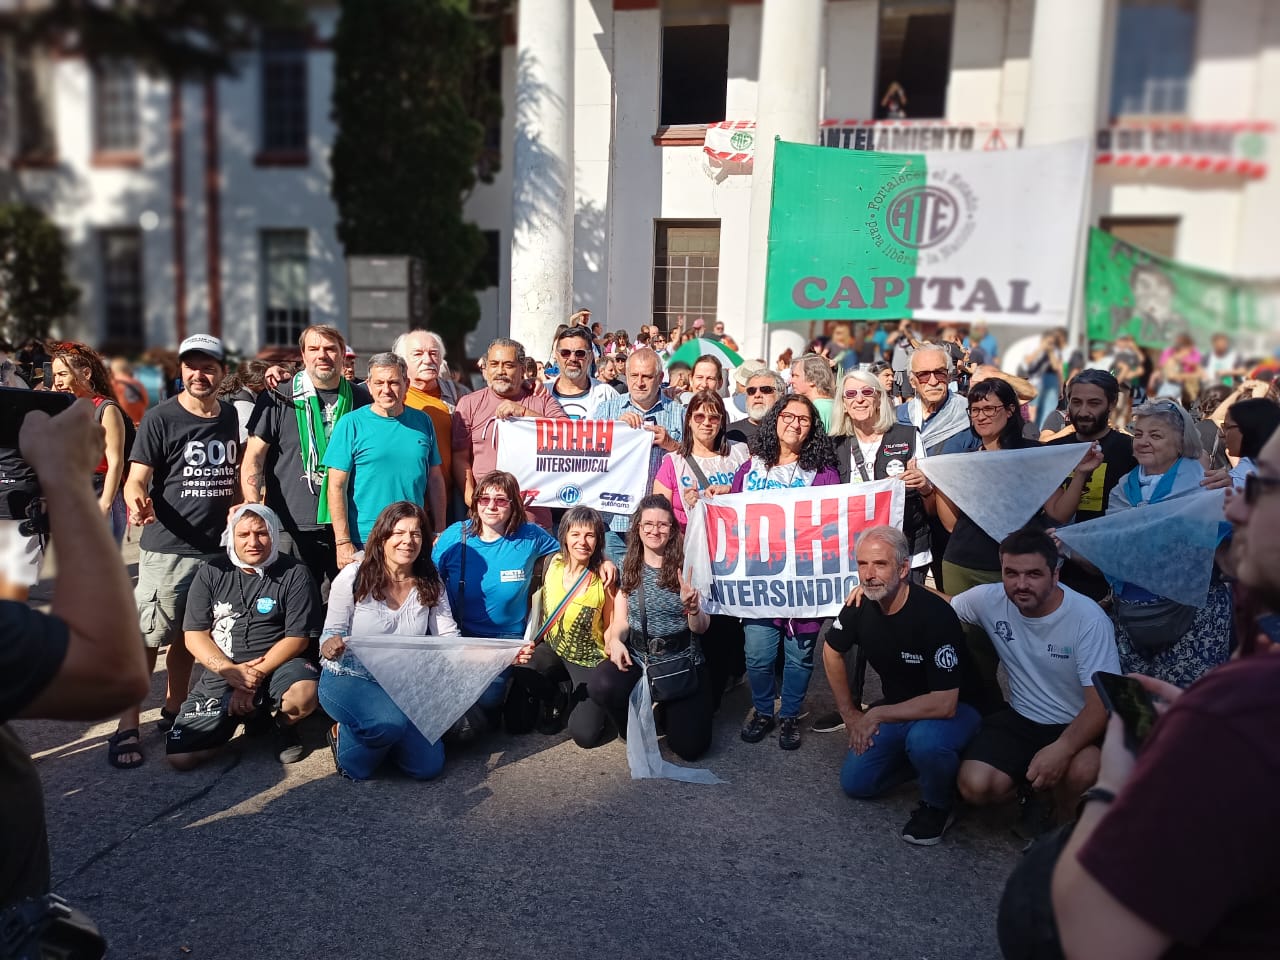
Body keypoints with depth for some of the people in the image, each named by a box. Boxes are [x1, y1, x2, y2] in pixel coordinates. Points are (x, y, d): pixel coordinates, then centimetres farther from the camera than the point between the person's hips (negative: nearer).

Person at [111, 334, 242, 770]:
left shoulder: (229, 416, 10)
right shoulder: (161, 417, -6)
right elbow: (137, 477, -11)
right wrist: (136, 501, -31)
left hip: (217, 546, 5)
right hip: (167, 548, -5)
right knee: (146, 638, -3)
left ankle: (173, 712, 28)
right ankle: (127, 728, 6)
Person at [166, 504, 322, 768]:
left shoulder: (294, 575, -3)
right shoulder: (211, 573, 5)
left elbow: (297, 638, -6)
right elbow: (194, 635, 2)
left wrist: (256, 675, -17)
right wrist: (230, 671, -14)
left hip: (277, 666, -3)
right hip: (222, 674, 3)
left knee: (304, 694, -37)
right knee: (180, 757, -10)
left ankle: (283, 725, 2)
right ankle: (252, 715, 16)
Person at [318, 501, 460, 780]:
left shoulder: (431, 583, -1)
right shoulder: (354, 576, -11)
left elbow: (448, 637, -6)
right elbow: (331, 634, -8)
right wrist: (330, 646, -34)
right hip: (348, 680, -4)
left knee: (429, 766, -8)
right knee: (390, 722, -36)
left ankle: (377, 739, 22)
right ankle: (344, 736, 0)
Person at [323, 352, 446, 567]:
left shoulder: (422, 422, 6)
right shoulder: (351, 424, -4)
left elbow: (435, 480, 10)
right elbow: (337, 487, -6)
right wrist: (343, 542, -12)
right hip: (364, 543, -3)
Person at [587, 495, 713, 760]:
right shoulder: (628, 567, 4)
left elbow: (701, 628, -7)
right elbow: (621, 620, 6)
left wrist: (693, 608, -30)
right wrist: (615, 639, -17)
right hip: (636, 658, 2)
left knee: (690, 747, -13)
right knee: (600, 685, -31)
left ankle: (668, 708, 23)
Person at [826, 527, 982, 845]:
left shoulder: (935, 615, -31)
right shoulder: (860, 605, -12)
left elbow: (944, 703, -33)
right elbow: (832, 652, 8)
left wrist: (877, 714, -26)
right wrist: (850, 714, 6)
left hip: (955, 710, -6)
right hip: (897, 709, 6)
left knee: (924, 739, -38)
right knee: (855, 782, -1)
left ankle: (939, 805, -6)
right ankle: (915, 754, 20)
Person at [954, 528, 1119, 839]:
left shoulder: (1088, 619, -20)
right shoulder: (989, 600, -10)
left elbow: (1102, 702, -21)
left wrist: (1062, 748, -37)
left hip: (1078, 725, -3)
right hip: (1020, 719, 3)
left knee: (1083, 773, -36)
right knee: (975, 786, -21)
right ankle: (1034, 792, 15)